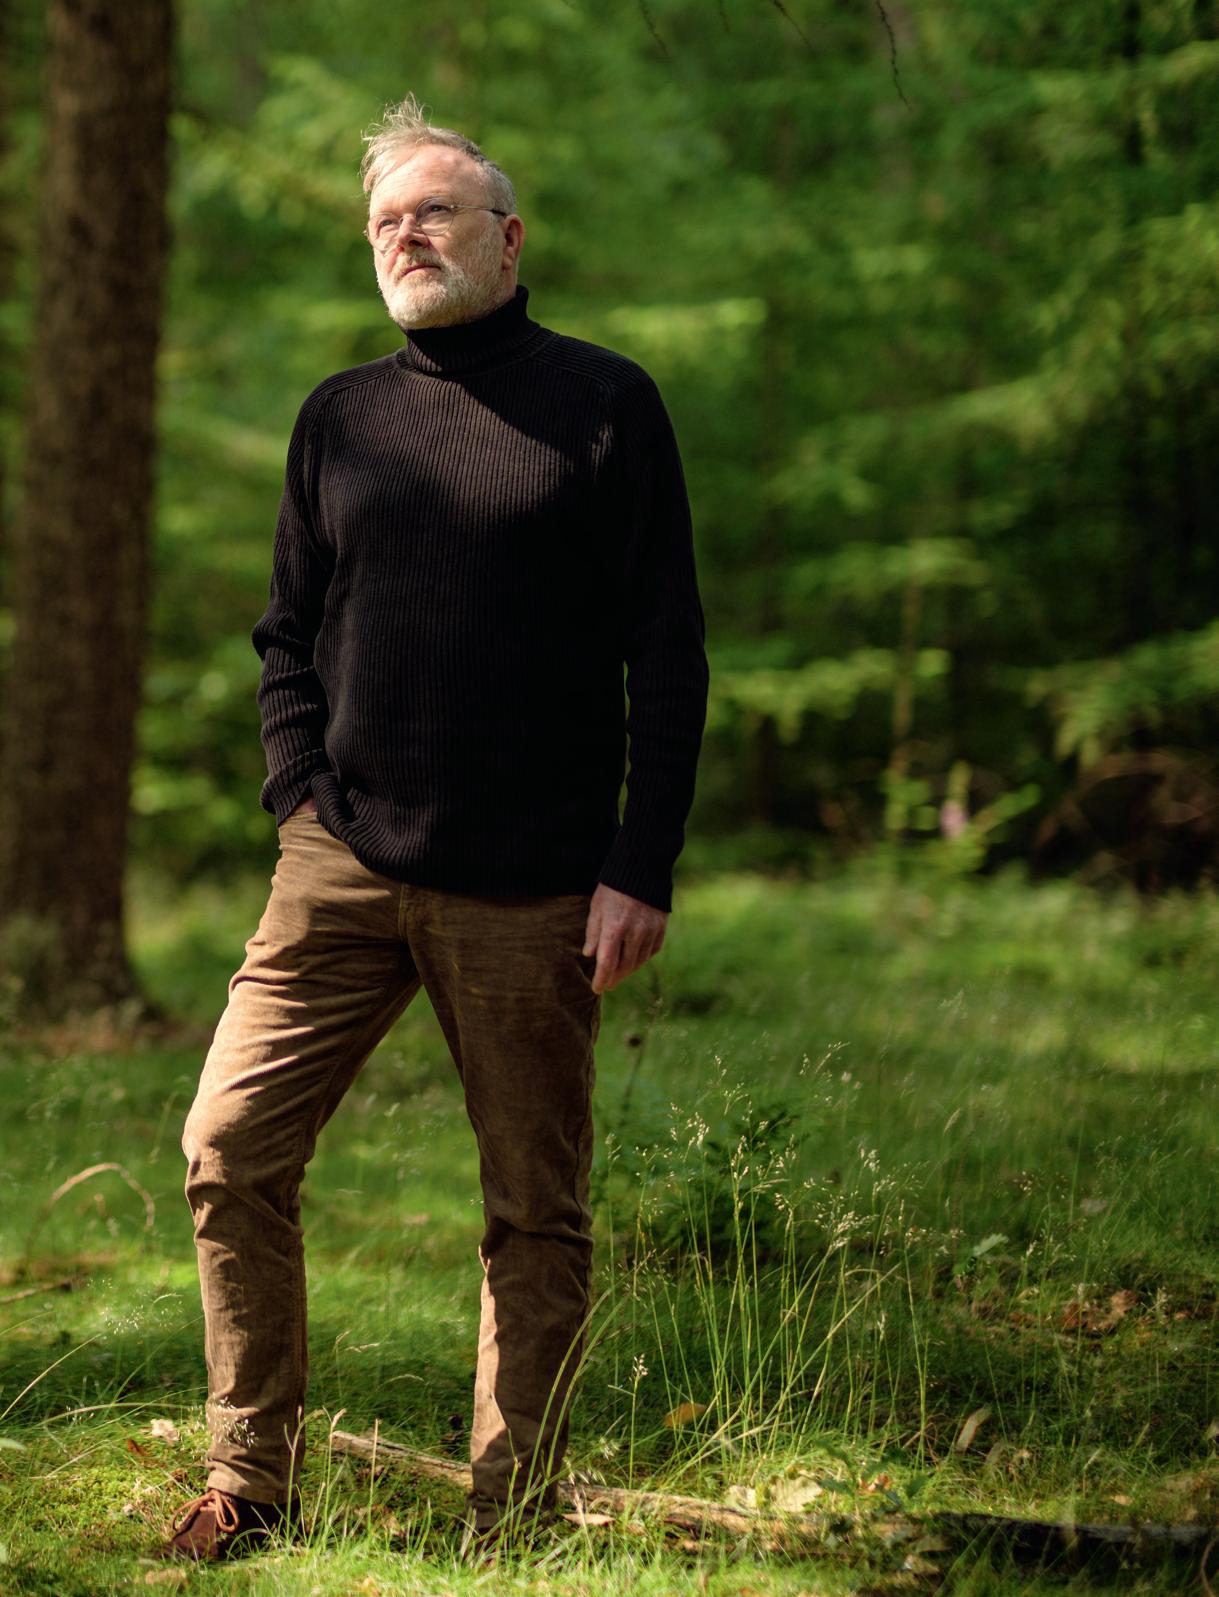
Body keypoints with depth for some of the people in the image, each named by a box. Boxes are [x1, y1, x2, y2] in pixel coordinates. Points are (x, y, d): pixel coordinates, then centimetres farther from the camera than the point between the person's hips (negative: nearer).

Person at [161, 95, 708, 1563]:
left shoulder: (603, 405, 2)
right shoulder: (339, 418, 12)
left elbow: (667, 655, -1)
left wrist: (642, 866, -8)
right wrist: (302, 796, 3)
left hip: (533, 890, -3)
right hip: (346, 865, 3)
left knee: (537, 1214, 2)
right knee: (230, 1149, -7)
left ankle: (511, 1520, 12)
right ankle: (248, 1481, 5)